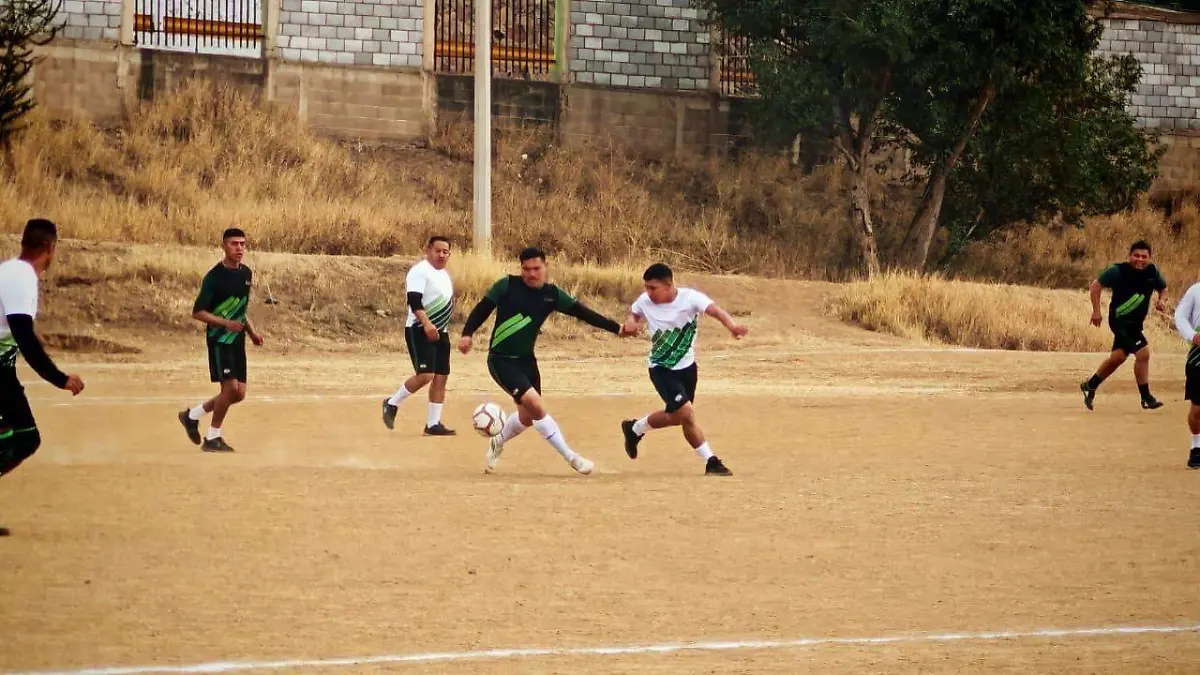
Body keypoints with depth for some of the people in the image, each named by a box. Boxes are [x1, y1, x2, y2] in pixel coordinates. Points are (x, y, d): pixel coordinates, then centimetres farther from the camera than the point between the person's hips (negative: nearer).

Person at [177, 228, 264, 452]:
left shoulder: (246, 274, 9)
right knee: (230, 386, -15)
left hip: (237, 341, 7)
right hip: (219, 339, -7)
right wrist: (226, 323, -22)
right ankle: (213, 438, 0)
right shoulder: (215, 277, -13)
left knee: (238, 394, 5)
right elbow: (198, 312, -13)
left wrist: (252, 333, 14)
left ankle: (192, 415, 23)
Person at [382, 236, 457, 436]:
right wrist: (426, 324, -34)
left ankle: (433, 424, 8)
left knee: (441, 377, 4)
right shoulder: (420, 271, -11)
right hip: (420, 331, -9)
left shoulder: (444, 274, 18)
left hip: (440, 332, 9)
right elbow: (414, 301, -22)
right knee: (425, 375, -18)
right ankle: (392, 404, 1)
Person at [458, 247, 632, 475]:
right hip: (501, 360, -6)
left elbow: (582, 313, -1)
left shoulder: (552, 295, 2)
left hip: (527, 360, 6)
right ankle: (571, 458, -15)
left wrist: (617, 328, -7)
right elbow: (482, 309, -6)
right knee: (536, 405, -19)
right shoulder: (507, 286, -10)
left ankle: (497, 443, 43)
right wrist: (467, 334, -20)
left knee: (527, 417, 13)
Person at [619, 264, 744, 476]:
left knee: (675, 416, 17)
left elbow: (715, 310, -35)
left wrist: (732, 325, -55)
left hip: (687, 367, 2)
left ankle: (634, 429, 43)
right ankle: (711, 462, -1)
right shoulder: (645, 301, -11)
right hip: (661, 369, -2)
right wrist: (631, 322, -14)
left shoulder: (690, 298, -19)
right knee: (686, 413, -17)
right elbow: (634, 313, 11)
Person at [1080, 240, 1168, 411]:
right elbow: (1096, 285, -7)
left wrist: (1162, 300, -3)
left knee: (1117, 358, 17)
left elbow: (1163, 288, 20)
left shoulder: (1152, 272, 3)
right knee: (1143, 354, -17)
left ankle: (1090, 386, 35)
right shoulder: (1118, 270, -14)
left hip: (1136, 323, 8)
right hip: (1121, 320, -8)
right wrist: (1096, 311, -12)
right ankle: (1146, 397, -7)